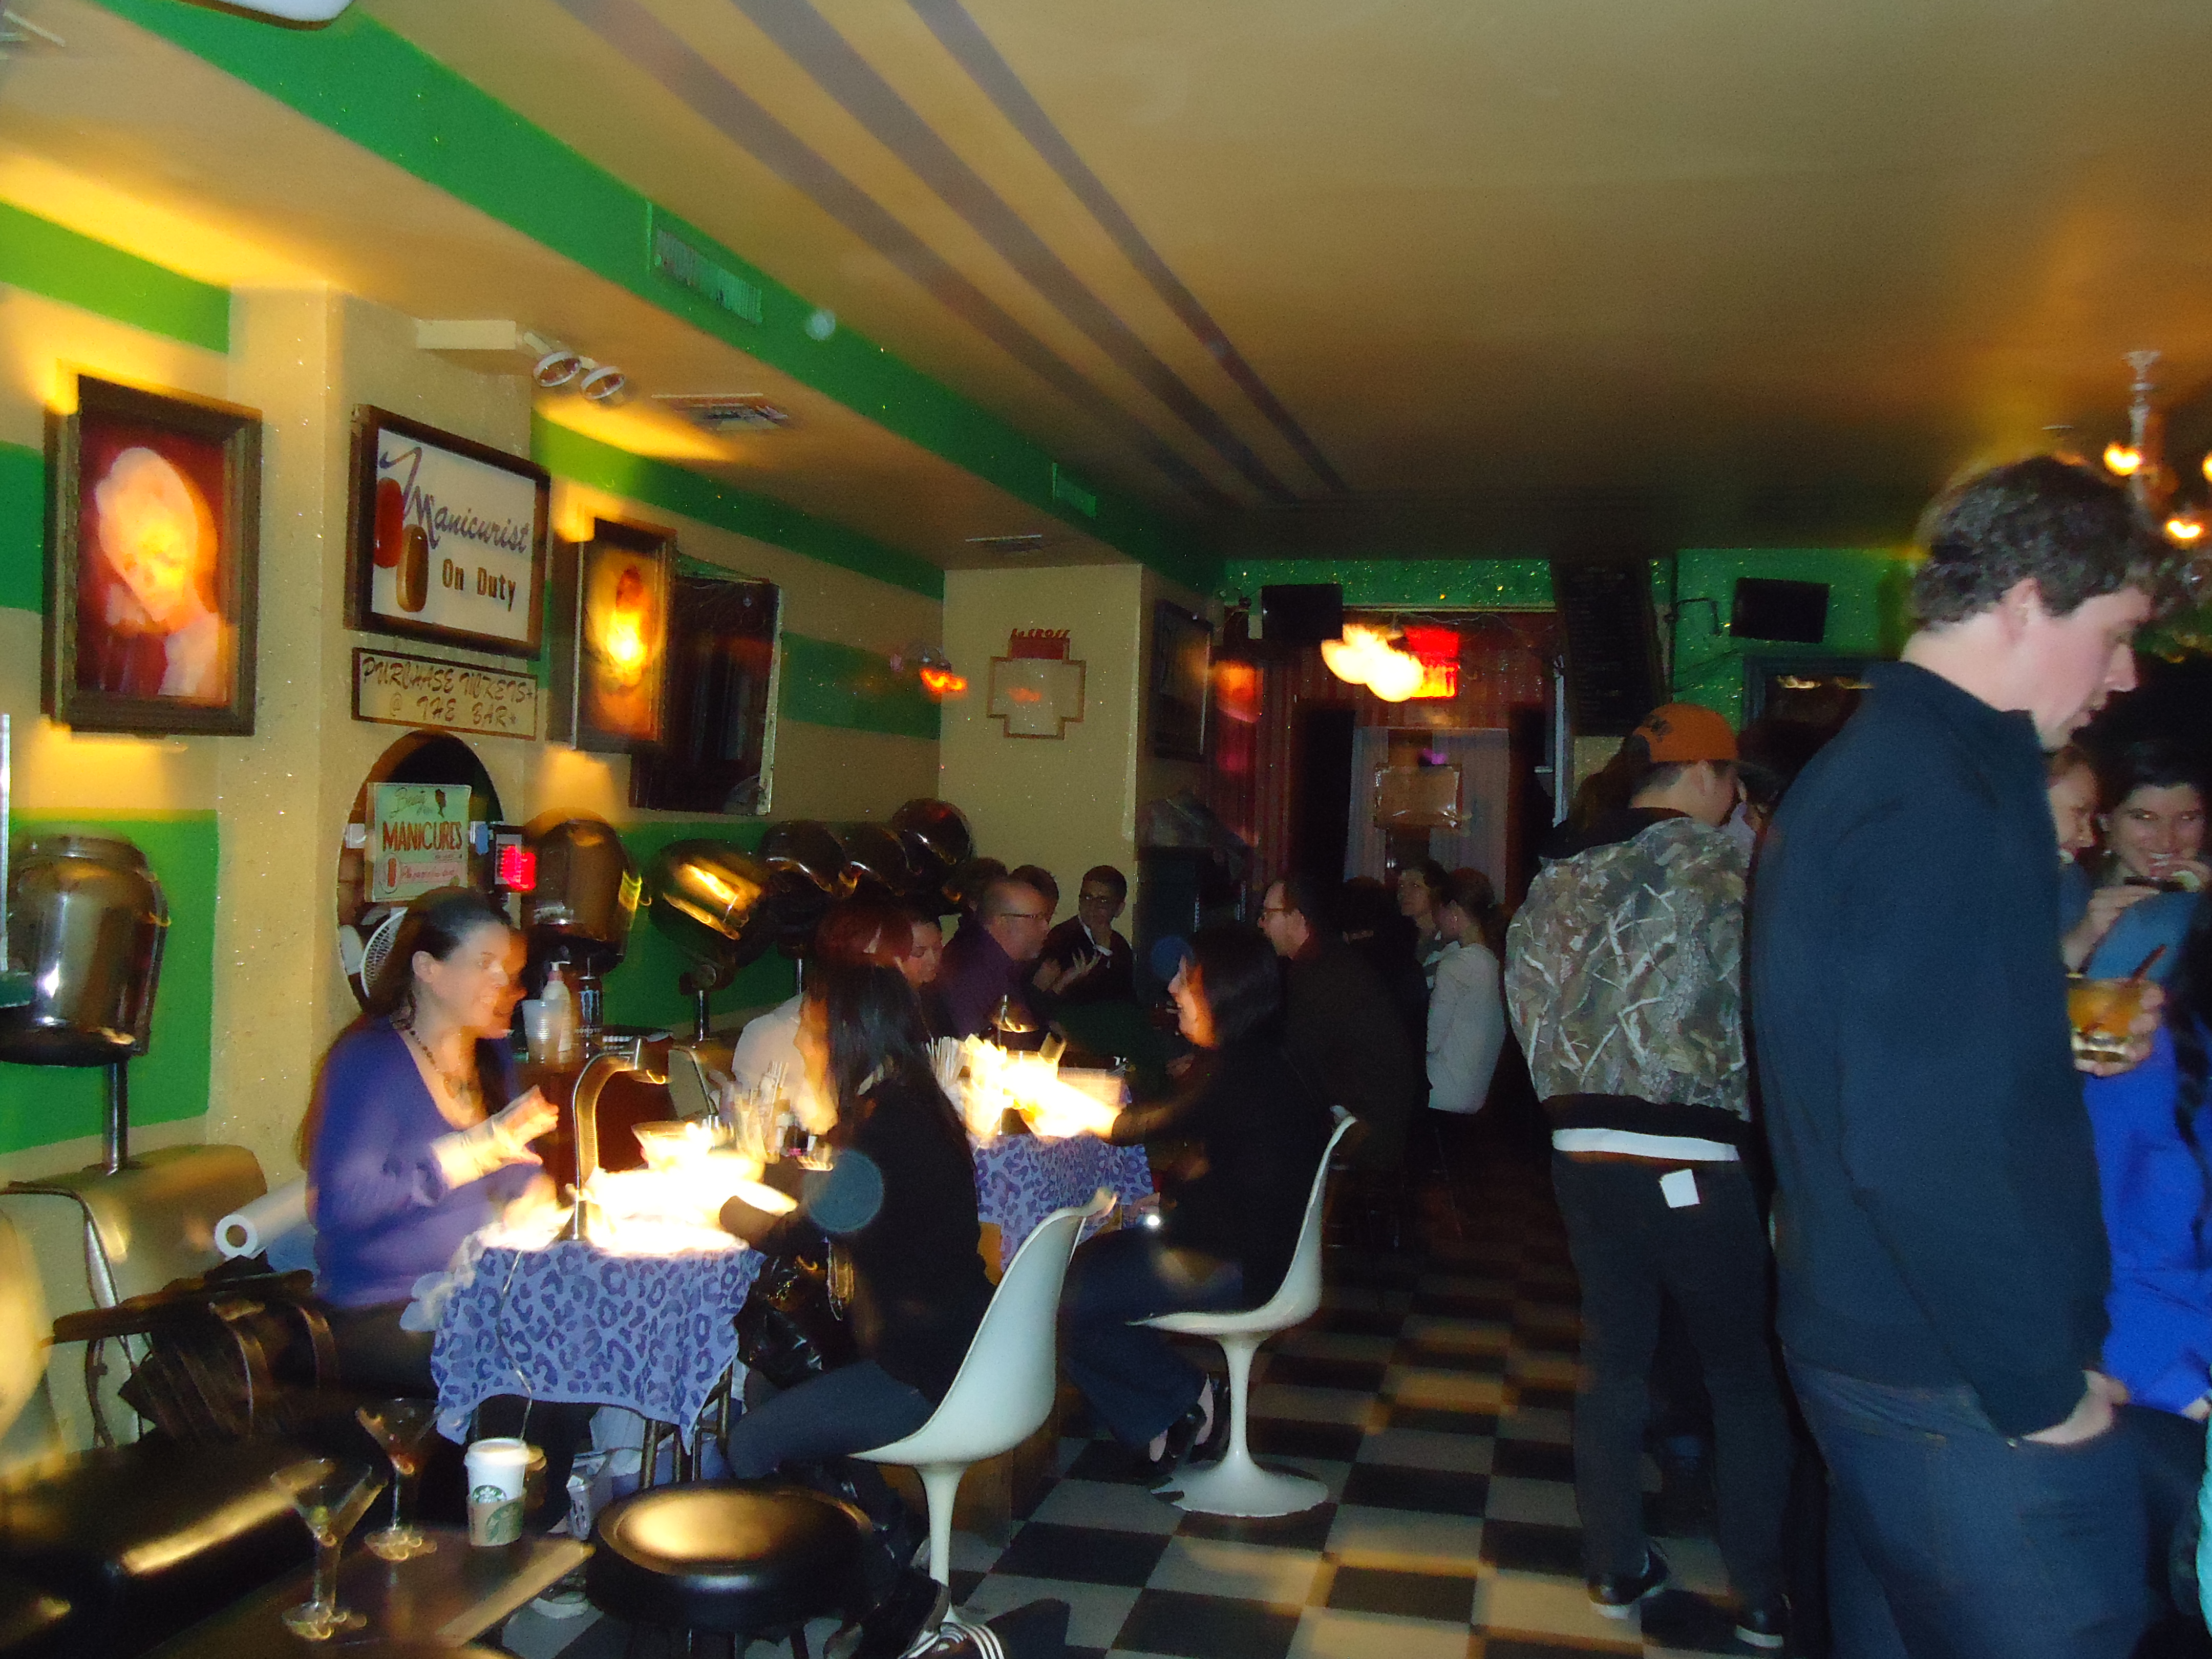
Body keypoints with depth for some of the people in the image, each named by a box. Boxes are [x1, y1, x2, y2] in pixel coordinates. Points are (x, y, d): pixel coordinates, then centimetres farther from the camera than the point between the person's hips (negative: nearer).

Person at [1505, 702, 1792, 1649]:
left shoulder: (1558, 874, 10)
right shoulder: (1716, 861, -9)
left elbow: (1528, 995, 12)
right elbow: (1763, 999, -13)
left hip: (1582, 1152, 6)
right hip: (1691, 1163, -6)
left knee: (1612, 1356, 16)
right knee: (1746, 1374, 8)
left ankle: (1616, 1568, 24)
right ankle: (1763, 1598, 16)